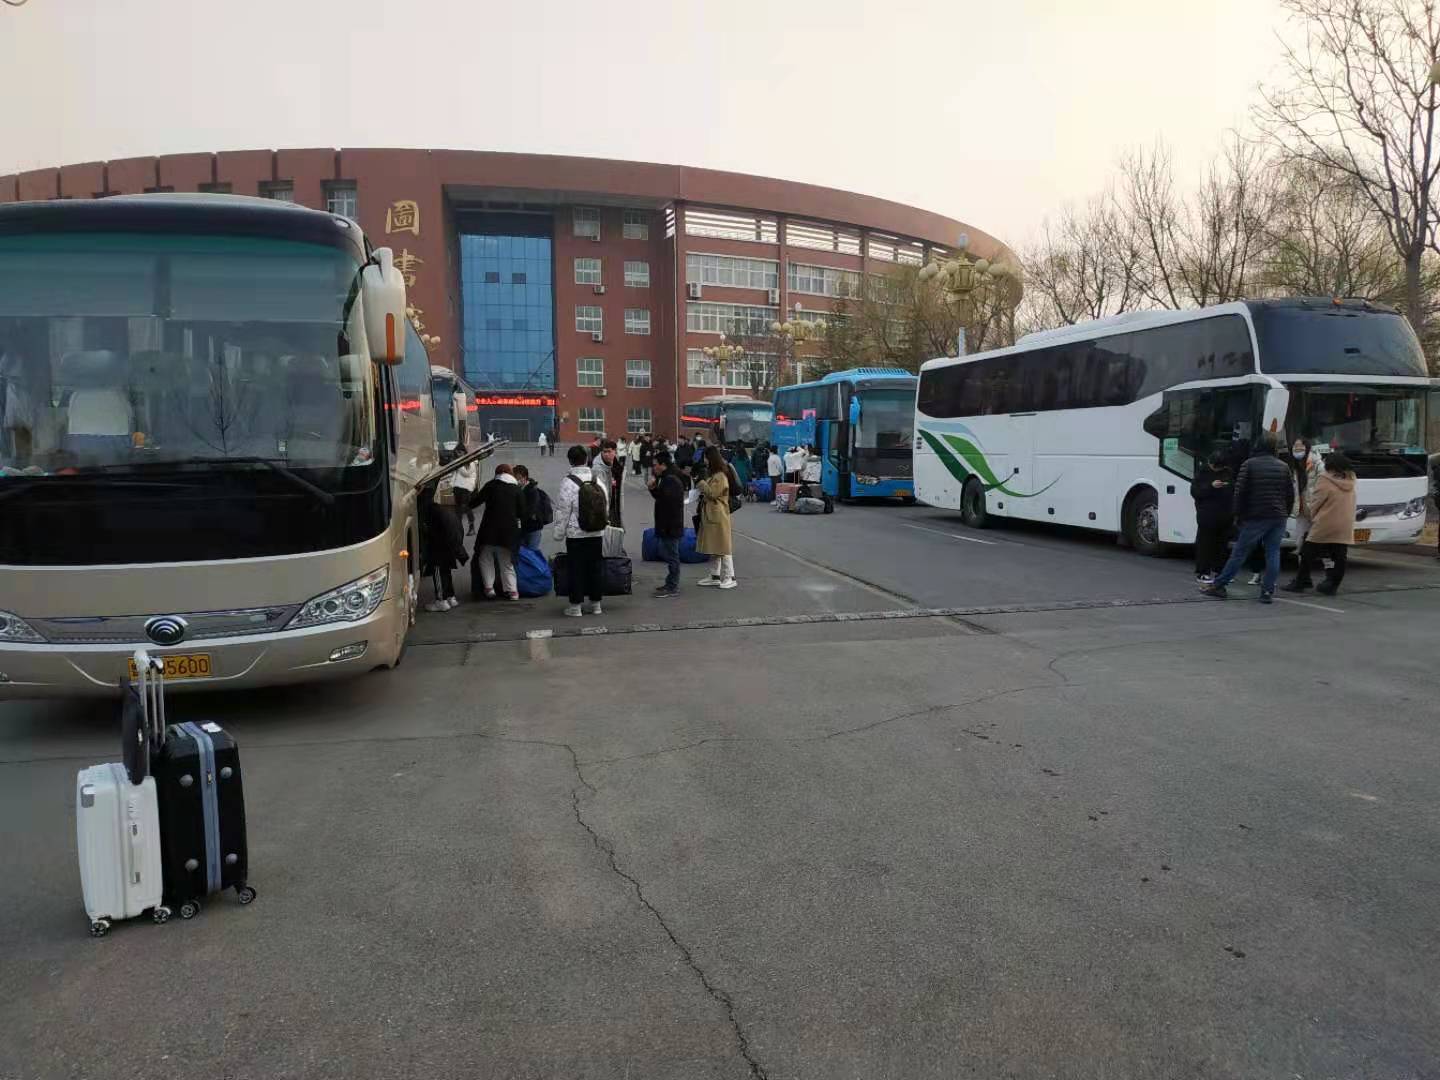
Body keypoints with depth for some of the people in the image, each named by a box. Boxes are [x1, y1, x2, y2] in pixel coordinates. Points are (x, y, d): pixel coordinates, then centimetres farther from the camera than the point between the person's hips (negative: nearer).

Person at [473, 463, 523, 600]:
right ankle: (512, 590, 6)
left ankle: (489, 587, 3)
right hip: (509, 530, 2)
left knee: (486, 558, 12)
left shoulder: (491, 485, 0)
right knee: (507, 562, 12)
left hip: (490, 528, -2)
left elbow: (476, 501, 0)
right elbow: (521, 512, 7)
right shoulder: (516, 489, 5)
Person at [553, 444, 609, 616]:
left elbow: (562, 510, -10)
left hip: (575, 534, -4)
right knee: (596, 568, 11)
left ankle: (575, 606, 6)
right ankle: (596, 604, 19)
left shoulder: (568, 482, -12)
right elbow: (607, 507, 10)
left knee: (576, 569, 3)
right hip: (597, 533, 4)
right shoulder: (599, 481, 3)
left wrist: (559, 533, -1)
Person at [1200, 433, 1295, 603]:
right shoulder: (1284, 467, 7)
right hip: (1278, 518, 3)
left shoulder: (1249, 465, -6)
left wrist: (1238, 514, 1)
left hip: (1255, 518, -3)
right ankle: (1268, 591, 3)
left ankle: (1218, 586, 5)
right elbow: (1290, 494, 9)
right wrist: (1286, 514, 19)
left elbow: (1240, 492, -8)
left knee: (1239, 552, 1)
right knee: (1273, 553, 5)